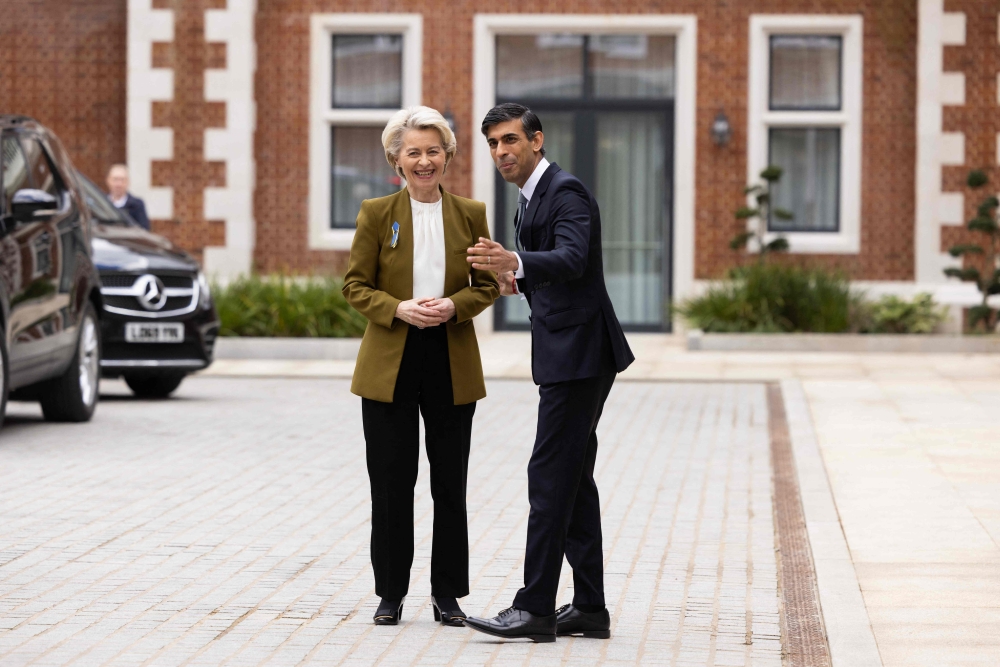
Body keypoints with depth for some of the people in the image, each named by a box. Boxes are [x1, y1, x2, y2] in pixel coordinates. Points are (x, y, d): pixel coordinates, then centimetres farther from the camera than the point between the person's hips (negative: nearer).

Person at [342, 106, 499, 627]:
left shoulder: (470, 214, 6)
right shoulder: (376, 213, 1)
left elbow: (487, 285, 7)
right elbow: (355, 285, 0)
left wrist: (454, 305, -13)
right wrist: (399, 309, -17)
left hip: (452, 365, 1)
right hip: (390, 363, -1)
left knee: (450, 485, 4)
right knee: (391, 483, 1)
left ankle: (447, 594, 14)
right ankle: (390, 594, 12)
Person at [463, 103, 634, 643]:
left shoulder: (566, 193, -14)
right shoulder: (532, 197, 17)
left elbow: (572, 259, -31)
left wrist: (516, 263, -48)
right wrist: (519, 281, 10)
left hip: (578, 354, -10)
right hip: (564, 356, 10)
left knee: (551, 477, -11)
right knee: (572, 479, 10)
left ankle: (535, 608, -12)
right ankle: (589, 608, 14)